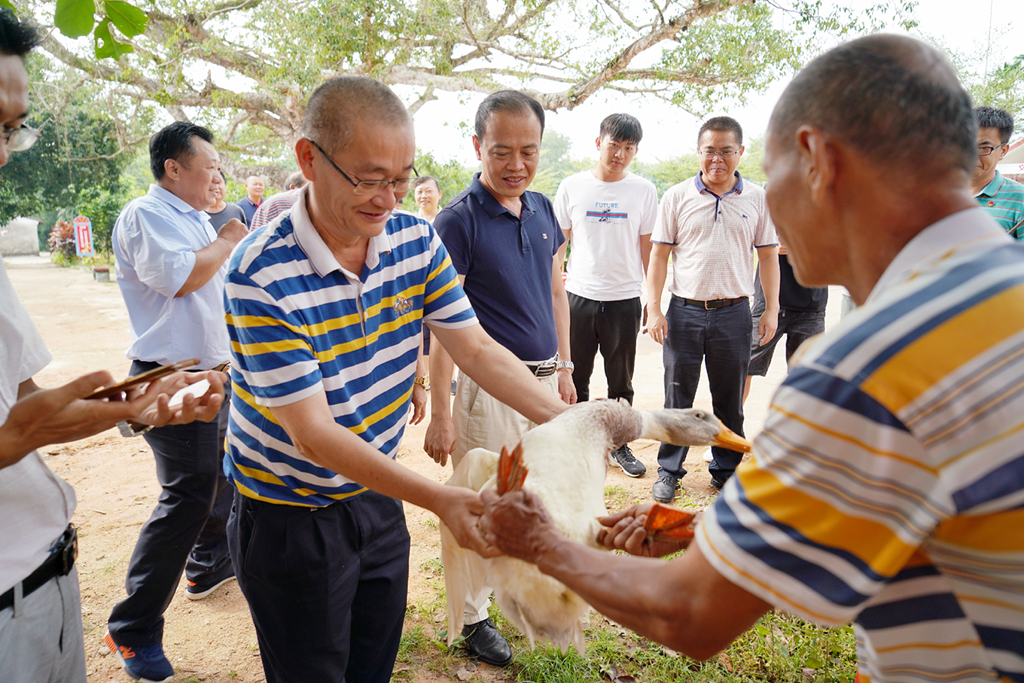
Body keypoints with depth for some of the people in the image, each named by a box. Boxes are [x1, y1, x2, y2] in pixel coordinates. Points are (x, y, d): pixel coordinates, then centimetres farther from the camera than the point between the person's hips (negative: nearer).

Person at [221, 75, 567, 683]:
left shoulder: (416, 240, -7)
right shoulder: (261, 274, -26)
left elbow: (477, 348, -6)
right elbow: (312, 433, -26)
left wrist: (564, 419, -19)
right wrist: (438, 499, -33)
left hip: (379, 497, 5)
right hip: (290, 516, -5)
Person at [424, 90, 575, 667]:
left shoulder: (543, 209, 5)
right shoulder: (459, 221, -15)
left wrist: (564, 368, 13)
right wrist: (440, 415, -17)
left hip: (543, 378, 7)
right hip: (489, 386, -6)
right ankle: (475, 617, 27)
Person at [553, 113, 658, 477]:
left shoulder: (644, 190, 3)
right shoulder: (572, 187, 3)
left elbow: (647, 248, 7)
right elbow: (558, 245, 9)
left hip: (625, 299, 0)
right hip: (578, 296, 0)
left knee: (621, 382, 11)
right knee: (575, 380, 9)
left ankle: (620, 445, 27)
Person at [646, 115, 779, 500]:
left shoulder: (757, 199, 6)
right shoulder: (676, 197, 2)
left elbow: (768, 255, 10)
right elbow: (660, 254, 2)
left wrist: (771, 309, 4)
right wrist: (654, 309, -4)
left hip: (734, 311, 1)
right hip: (684, 309, -1)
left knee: (730, 400, 11)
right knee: (678, 399, 7)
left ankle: (726, 470, 27)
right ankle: (669, 471, 21)